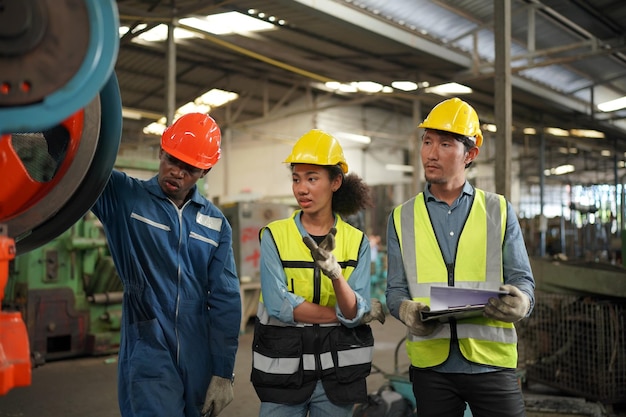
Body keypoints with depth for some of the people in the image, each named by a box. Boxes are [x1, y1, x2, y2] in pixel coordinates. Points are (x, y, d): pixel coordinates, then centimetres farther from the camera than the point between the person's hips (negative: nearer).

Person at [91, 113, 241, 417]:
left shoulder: (216, 224, 5)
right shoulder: (122, 196, -2)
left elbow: (225, 300, 4)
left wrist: (223, 372, 2)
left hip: (198, 358, 3)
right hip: (147, 351, -3)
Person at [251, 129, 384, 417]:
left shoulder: (357, 241, -1)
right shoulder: (274, 235, -5)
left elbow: (355, 314, -10)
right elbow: (278, 306, -15)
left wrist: (335, 274, -27)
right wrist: (339, 314, -10)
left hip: (338, 368, 2)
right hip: (283, 367, -1)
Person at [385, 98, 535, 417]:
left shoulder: (499, 211, 5)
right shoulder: (402, 218, 7)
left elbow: (522, 280, 3)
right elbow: (396, 290, 6)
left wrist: (520, 303, -20)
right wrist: (407, 311, -17)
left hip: (491, 361, -1)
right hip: (430, 363, 1)